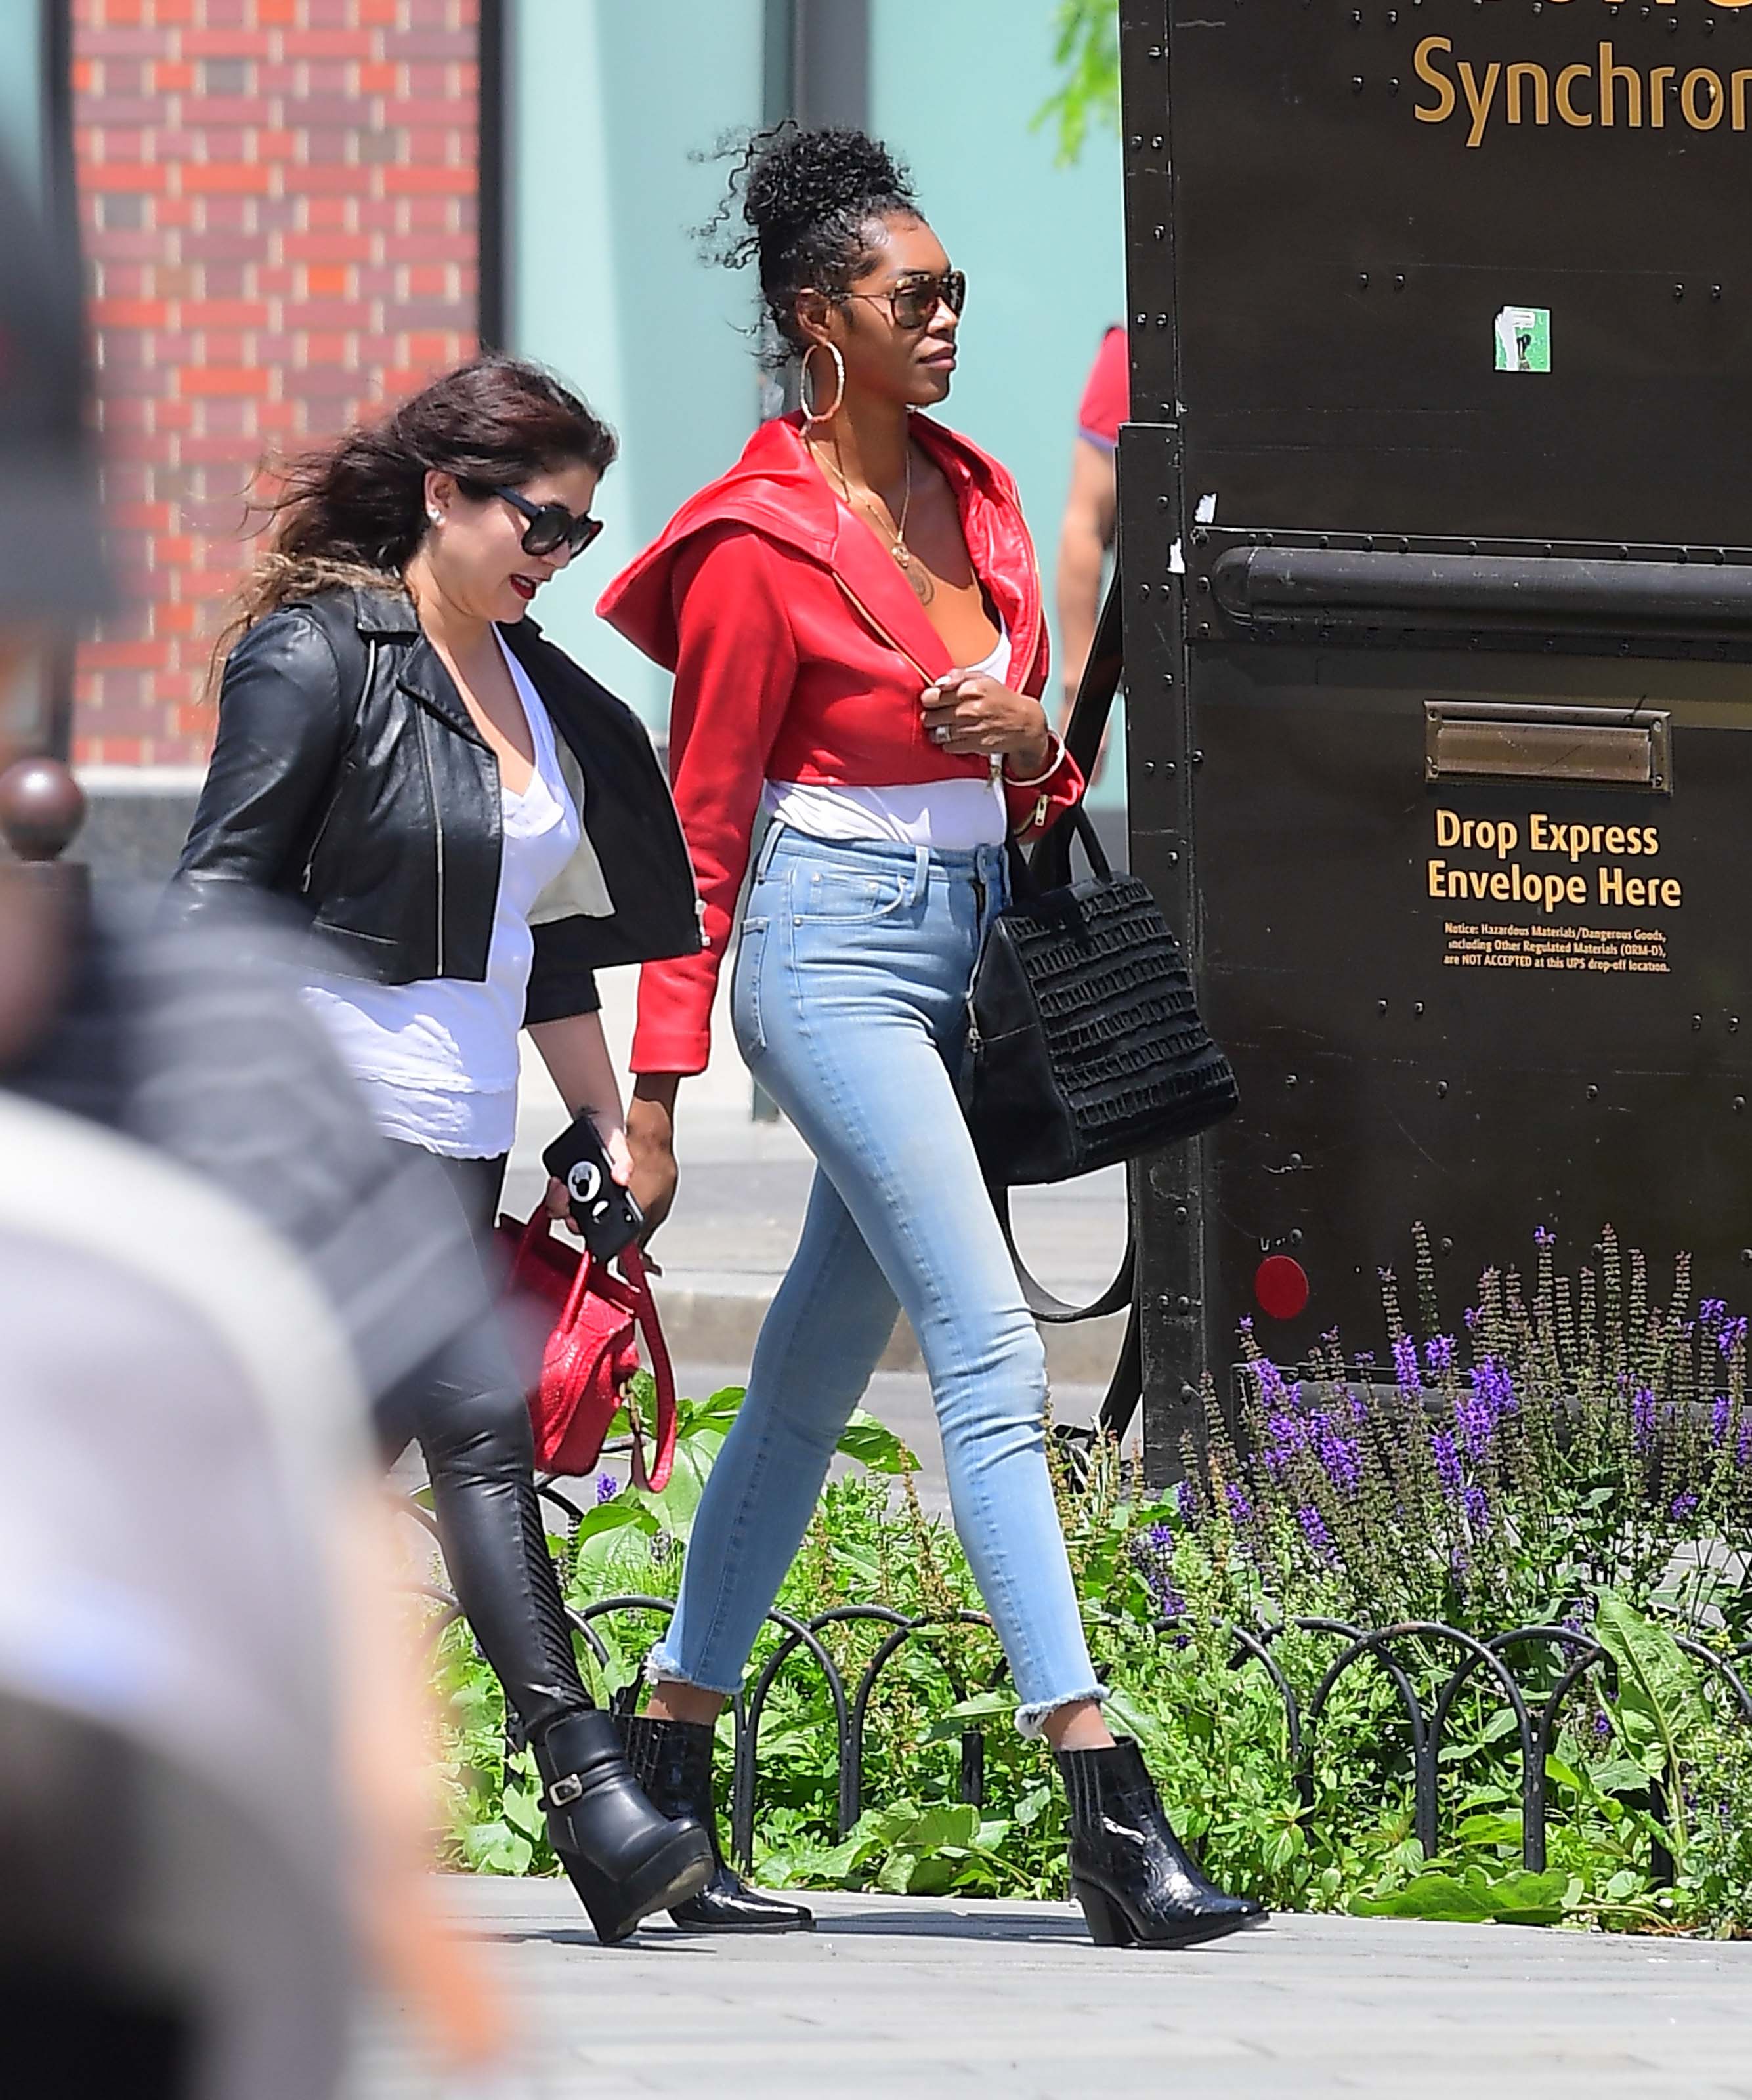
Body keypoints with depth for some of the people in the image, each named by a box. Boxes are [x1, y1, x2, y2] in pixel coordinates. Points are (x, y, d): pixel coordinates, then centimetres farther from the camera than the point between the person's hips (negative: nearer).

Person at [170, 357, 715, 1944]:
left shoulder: (541, 693, 17)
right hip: (330, 1112, -7)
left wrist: (609, 1126, 22)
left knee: (344, 1457, 1)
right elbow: (223, 890, -9)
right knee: (483, 1418, -13)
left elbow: (546, 940, 25)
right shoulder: (319, 655, -6)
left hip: (459, 1136, 7)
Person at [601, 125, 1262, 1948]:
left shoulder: (976, 496, 12)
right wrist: (655, 1091, -8)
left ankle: (663, 1772, 21)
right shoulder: (760, 545, -10)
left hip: (962, 949, 8)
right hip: (833, 955, -8)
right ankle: (1108, 1814, -21)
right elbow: (699, 825, -8)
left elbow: (1022, 771, 19)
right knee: (992, 1355, -16)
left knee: (815, 1369, 12)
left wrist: (1036, 746, -6)